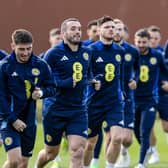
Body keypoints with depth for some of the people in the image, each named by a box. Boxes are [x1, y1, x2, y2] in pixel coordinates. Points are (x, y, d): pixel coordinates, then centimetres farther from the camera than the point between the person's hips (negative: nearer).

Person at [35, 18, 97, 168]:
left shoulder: (87, 53, 6)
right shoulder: (54, 53, -10)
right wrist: (64, 83, -21)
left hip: (78, 111, 3)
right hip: (55, 111, -3)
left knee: (78, 153, -12)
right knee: (50, 153, 13)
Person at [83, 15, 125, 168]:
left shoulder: (119, 51, 4)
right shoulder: (91, 50, -10)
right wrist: (91, 81, -20)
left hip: (115, 103, 3)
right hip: (94, 103, -3)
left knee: (117, 137, -15)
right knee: (90, 142, 7)